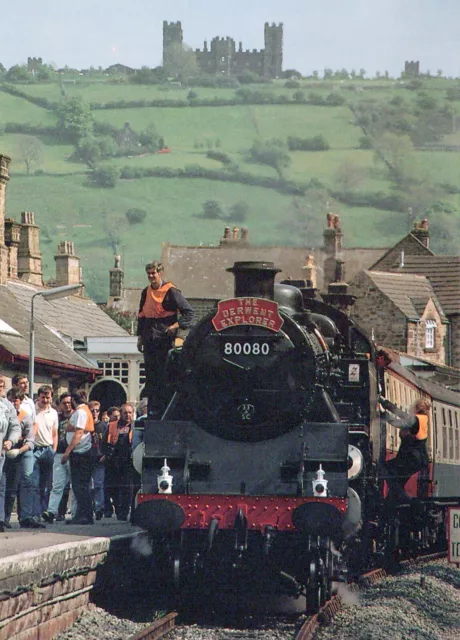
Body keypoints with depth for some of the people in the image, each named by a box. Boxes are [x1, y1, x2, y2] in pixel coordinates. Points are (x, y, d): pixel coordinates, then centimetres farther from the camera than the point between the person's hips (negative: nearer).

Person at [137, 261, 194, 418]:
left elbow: (189, 312, -7)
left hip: (165, 340, -7)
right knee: (151, 376, 8)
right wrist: (140, 336, 20)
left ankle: (163, 409, -8)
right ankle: (152, 409, 11)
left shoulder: (171, 291, -6)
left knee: (164, 376, -8)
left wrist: (176, 325, -19)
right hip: (149, 342, 7)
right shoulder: (146, 292, 16)